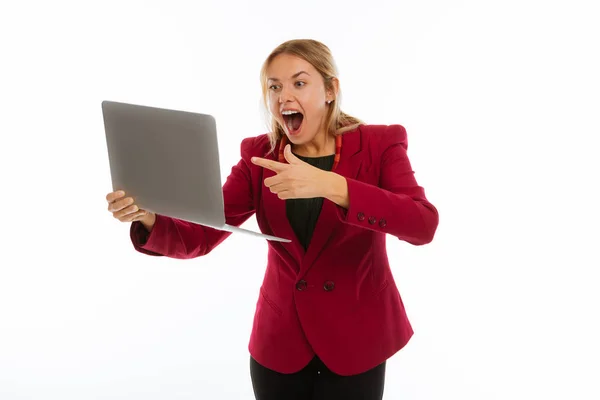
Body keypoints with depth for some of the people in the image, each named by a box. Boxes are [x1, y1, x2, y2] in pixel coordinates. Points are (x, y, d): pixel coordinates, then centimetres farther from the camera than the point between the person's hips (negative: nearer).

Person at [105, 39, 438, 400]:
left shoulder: (379, 144, -10)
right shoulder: (258, 155, -2)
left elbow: (423, 225, -26)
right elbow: (199, 238, -9)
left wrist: (330, 185, -36)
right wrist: (148, 218, -31)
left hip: (355, 341, -2)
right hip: (279, 340, 3)